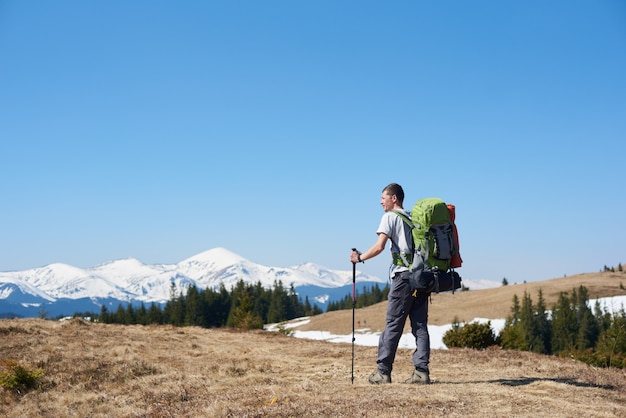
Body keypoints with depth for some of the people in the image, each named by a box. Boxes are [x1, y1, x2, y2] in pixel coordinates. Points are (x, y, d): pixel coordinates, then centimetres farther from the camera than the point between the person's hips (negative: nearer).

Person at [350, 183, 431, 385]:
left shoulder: (390, 217, 0)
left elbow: (379, 247, -10)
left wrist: (360, 257, 4)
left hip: (404, 275, -6)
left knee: (393, 324, -3)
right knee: (420, 325, 4)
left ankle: (383, 371, -1)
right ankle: (422, 371, 0)